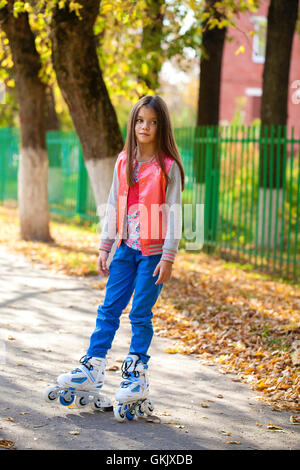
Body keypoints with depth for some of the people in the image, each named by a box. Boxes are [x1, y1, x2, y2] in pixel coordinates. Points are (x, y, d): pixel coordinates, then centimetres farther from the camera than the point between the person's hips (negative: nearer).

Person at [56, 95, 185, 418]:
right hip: (126, 248, 5)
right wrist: (104, 247, 10)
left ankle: (137, 376, 11)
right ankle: (92, 370, 11)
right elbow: (113, 206, 12)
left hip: (154, 251, -5)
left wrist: (168, 257, -12)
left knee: (140, 313, 0)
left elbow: (174, 214, -8)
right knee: (109, 309, 5)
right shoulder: (123, 161, 8)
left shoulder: (168, 166, -7)